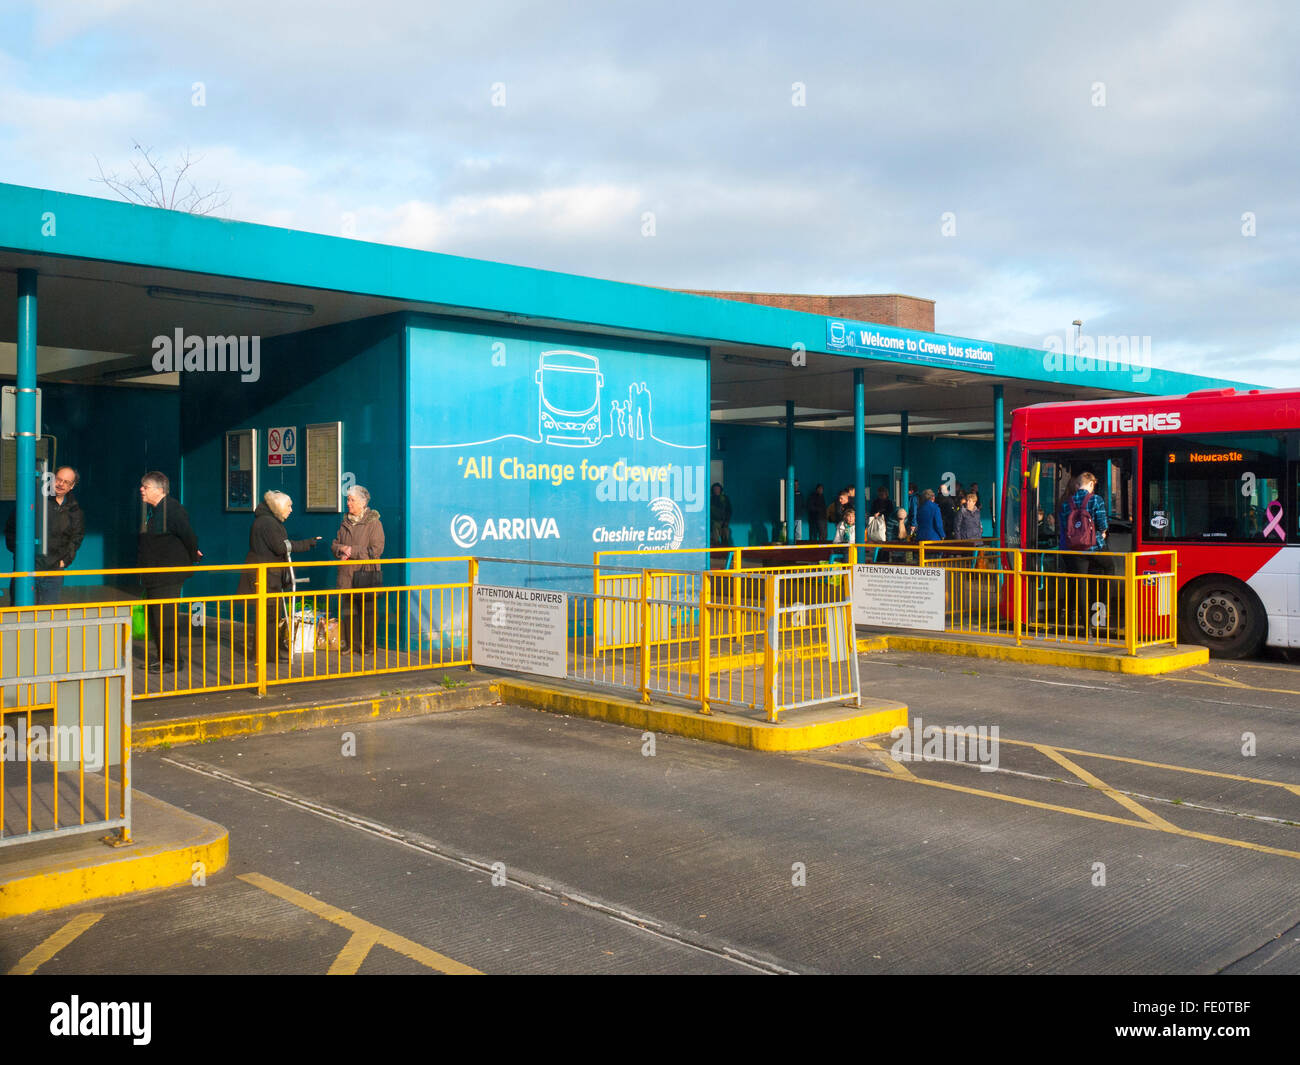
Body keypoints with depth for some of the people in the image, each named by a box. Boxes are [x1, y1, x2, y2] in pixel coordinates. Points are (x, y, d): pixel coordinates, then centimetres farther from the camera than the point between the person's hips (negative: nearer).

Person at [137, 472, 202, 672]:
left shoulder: (171, 509, -15)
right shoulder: (152, 510, 14)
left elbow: (188, 535, -16)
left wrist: (193, 558, -4)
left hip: (169, 576, -10)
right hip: (153, 577, 10)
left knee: (165, 619, -9)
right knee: (154, 619, 13)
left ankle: (174, 661, -2)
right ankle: (163, 659, 21)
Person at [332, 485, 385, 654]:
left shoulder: (373, 523, -6)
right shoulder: (346, 522, 14)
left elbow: (376, 550, -12)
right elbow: (334, 545, 17)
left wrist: (352, 551, -12)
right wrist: (342, 549, -7)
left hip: (367, 573, -6)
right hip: (347, 574, 6)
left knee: (367, 611, -1)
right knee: (349, 610, 9)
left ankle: (368, 645, 7)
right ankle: (351, 643, 18)